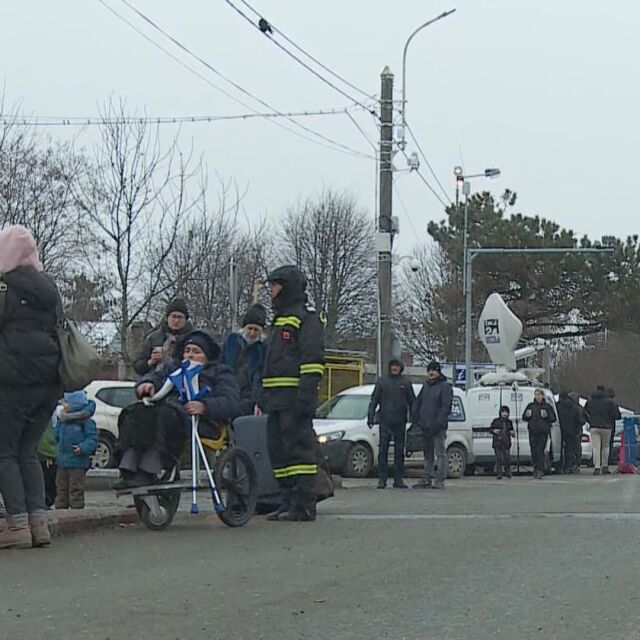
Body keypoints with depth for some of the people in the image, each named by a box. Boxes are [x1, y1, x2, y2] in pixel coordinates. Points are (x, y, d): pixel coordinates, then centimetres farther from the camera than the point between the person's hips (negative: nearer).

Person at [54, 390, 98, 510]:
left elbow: (92, 439, -12)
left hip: (77, 464, -7)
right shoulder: (62, 421, 10)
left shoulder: (85, 422, -11)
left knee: (76, 490, -2)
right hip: (62, 462, 7)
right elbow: (57, 438, 20)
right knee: (62, 488, 13)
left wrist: (83, 448, -27)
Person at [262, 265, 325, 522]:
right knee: (278, 450, 9)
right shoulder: (280, 319, 26)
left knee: (299, 447, -11)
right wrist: (264, 398, 24)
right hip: (277, 399, 10)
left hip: (295, 395, -10)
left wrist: (306, 394, -23)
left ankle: (304, 505, -11)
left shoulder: (306, 317, -5)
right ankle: (289, 501, 13)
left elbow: (313, 359, -14)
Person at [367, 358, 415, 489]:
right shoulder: (382, 381, 5)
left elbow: (412, 401, 10)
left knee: (399, 451, 5)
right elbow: (374, 400, 6)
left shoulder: (406, 382, 6)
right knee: (383, 451, -3)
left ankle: (398, 479, 9)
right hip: (385, 422, -1)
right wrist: (371, 417, -2)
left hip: (400, 423, 1)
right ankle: (382, 479, 0)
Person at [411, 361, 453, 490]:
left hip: (438, 427, -8)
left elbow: (446, 407, -13)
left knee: (440, 453, -7)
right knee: (428, 454, 12)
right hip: (425, 426, 8)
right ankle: (427, 479, 16)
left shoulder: (445, 387, -4)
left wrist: (437, 424, -20)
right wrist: (415, 419, 5)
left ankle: (440, 480, -7)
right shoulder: (425, 386, 19)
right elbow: (417, 403, 20)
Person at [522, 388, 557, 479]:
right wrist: (527, 415, -3)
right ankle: (536, 469, 11)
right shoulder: (530, 406, 13)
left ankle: (540, 471, -11)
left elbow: (553, 418, 6)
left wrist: (547, 416, -13)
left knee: (540, 450, -10)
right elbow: (524, 417, 19)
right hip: (533, 432, 3)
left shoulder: (547, 406, 6)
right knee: (534, 450, 1)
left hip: (543, 432, -3)